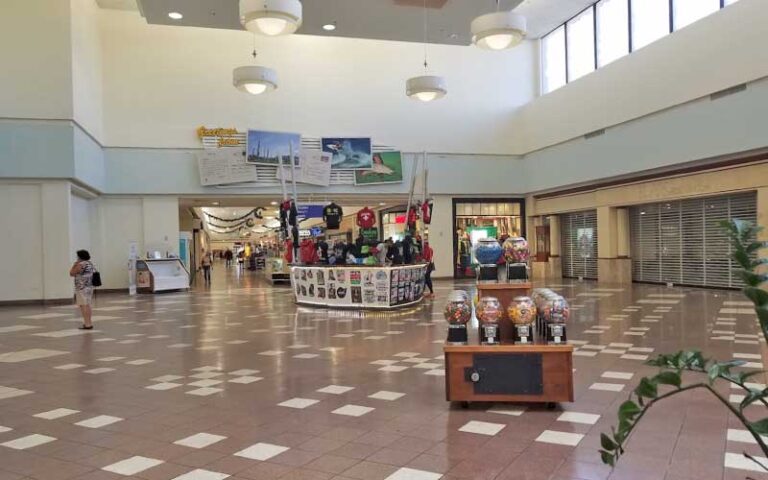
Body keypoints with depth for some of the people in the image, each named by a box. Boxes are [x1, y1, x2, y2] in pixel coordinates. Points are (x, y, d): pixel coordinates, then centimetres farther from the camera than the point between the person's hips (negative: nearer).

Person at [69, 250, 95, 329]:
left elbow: (71, 273, -7)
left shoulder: (80, 265, -14)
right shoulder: (90, 264, 13)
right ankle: (88, 322, 20)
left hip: (82, 288, -9)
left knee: (83, 306, -7)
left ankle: (87, 324, -9)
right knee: (87, 305, 14)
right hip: (89, 287, 9)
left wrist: (74, 265, 4)